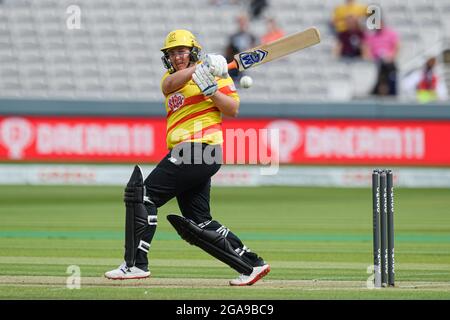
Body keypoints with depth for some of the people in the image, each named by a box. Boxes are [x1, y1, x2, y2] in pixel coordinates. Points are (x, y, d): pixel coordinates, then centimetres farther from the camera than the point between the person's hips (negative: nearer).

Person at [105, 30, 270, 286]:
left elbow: (233, 110, -4)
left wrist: (210, 89, -17)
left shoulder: (214, 72, 5)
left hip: (200, 147, -8)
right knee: (199, 223, 6)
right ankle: (252, 264, 9)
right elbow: (169, 85, -3)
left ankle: (136, 263, -12)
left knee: (144, 194, -12)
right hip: (187, 154, 8)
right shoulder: (172, 76, 23)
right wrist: (198, 67, -15)